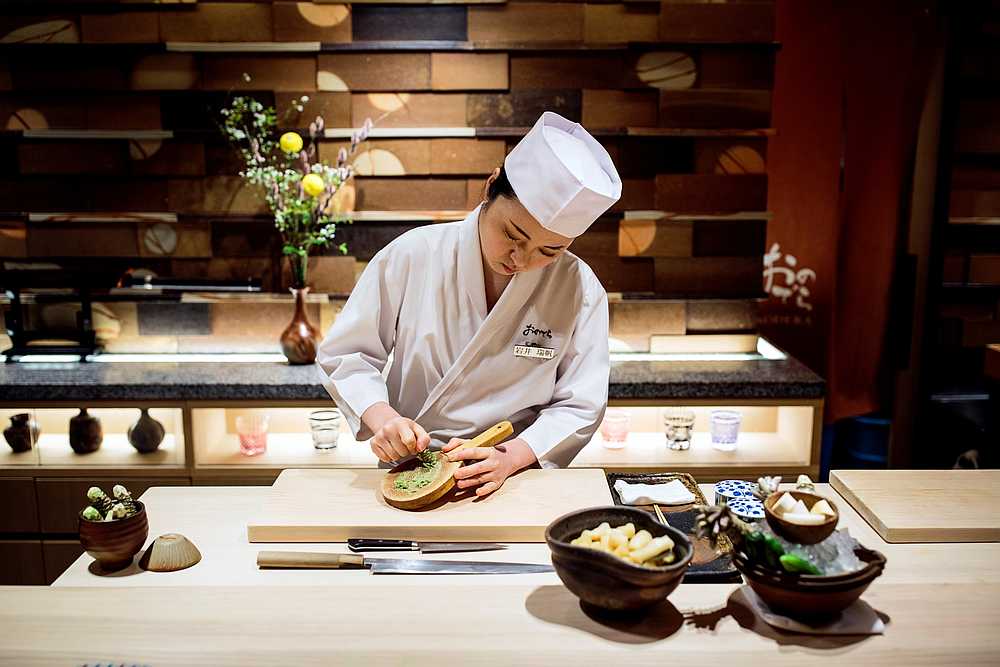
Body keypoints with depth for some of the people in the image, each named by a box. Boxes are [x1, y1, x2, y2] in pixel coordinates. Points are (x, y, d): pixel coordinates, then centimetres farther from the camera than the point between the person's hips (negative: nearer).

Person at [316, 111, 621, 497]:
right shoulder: (411, 256, -8)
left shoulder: (581, 291, -7)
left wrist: (511, 457, -18)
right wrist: (383, 418, -17)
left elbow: (579, 407, -2)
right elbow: (343, 355, 0)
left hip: (513, 481, 0)